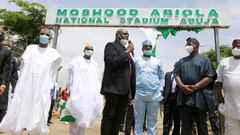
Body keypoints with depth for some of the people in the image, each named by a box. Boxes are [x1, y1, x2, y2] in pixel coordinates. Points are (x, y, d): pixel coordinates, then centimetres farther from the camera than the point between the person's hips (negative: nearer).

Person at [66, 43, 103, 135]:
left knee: (86, 114, 5)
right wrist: (70, 90, -6)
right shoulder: (77, 61, 3)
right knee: (76, 114, -4)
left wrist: (99, 94, 6)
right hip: (78, 92, -3)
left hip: (91, 93, 4)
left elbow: (97, 80, 12)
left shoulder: (94, 64, 13)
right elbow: (71, 76, 0)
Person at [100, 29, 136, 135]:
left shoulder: (126, 50, 21)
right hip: (114, 87, -7)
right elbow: (112, 63, -18)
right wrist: (126, 52, -10)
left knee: (118, 117, 12)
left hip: (125, 89, 8)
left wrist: (131, 92, 14)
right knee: (108, 116, -2)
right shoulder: (111, 46, 1)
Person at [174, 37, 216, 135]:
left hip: (199, 97, -3)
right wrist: (182, 86, -11)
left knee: (201, 124, 9)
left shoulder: (204, 59, 5)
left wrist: (195, 86, -16)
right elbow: (177, 75, 9)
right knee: (185, 125, 9)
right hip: (184, 97, 3)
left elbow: (210, 77, -5)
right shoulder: (182, 61, 18)